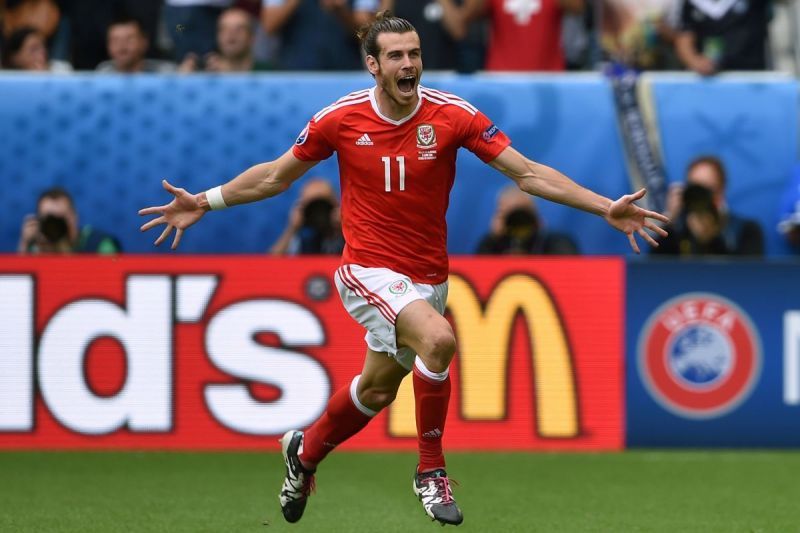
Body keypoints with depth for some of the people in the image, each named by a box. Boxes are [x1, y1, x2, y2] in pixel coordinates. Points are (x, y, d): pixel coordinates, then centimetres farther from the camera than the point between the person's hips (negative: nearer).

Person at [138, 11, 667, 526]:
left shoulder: (453, 115, -9)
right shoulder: (340, 119, -8)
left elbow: (528, 173, -9)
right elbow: (276, 175, 7)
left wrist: (605, 207, -17)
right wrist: (204, 202, 4)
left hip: (428, 278, 3)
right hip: (369, 271, -3)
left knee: (378, 390, 16)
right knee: (438, 339, -30)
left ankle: (304, 452, 47)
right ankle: (431, 470, -12)